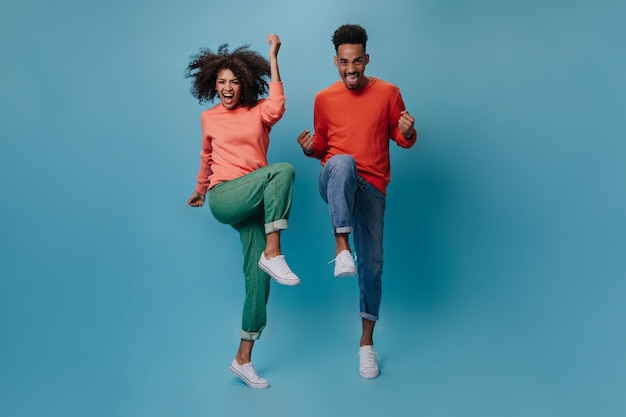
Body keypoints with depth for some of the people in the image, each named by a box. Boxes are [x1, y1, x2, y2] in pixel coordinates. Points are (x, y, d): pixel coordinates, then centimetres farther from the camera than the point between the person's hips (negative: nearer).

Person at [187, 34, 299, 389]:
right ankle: (274, 254, -32)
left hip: (256, 203, 2)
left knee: (258, 277, -3)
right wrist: (200, 189, 38)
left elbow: (276, 108, -17)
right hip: (224, 198, -2)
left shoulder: (258, 112, 8)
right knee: (283, 169, -30)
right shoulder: (209, 118, 11)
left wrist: (274, 58, -16)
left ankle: (244, 358, 8)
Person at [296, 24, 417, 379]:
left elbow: (402, 139, 9)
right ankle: (342, 247, -39)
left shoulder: (388, 93, 3)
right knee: (343, 161, -38)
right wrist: (310, 148, -6)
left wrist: (408, 133, -15)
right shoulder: (324, 99, 5)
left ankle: (367, 341, 18)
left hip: (372, 187, 1)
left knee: (372, 262, 0)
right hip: (335, 182, 0)